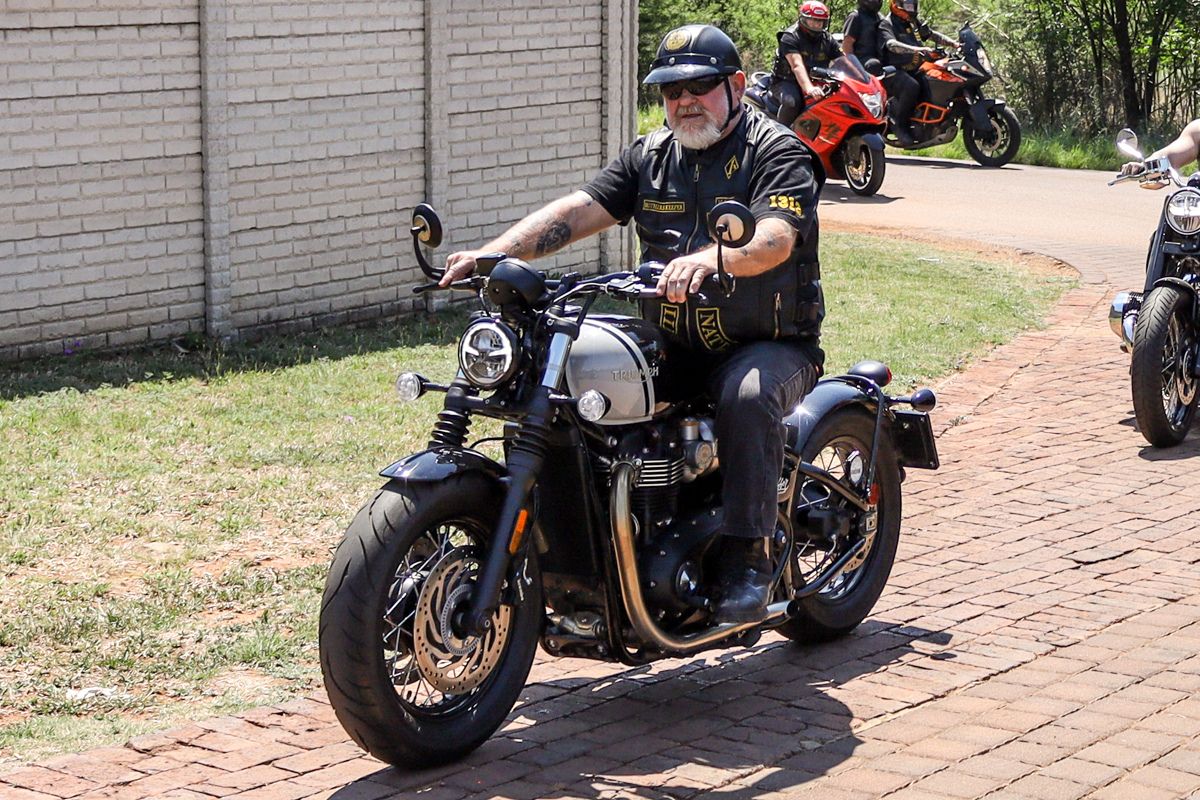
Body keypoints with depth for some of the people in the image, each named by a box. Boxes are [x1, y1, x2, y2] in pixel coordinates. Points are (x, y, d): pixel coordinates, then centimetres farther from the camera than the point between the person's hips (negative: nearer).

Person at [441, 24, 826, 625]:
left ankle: (747, 559, -29)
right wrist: (491, 253, -15)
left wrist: (708, 259, -46)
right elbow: (578, 210, 1)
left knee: (747, 395, -37)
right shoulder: (651, 156, 13)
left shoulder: (778, 152, -5)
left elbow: (775, 238, -24)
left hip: (771, 344, -5)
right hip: (671, 348, 5)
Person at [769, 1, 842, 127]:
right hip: (787, 82, -6)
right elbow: (797, 65, -29)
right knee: (792, 101, -38)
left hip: (816, 82, 6)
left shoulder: (827, 39, 7)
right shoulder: (790, 37, -14)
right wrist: (809, 88, -46)